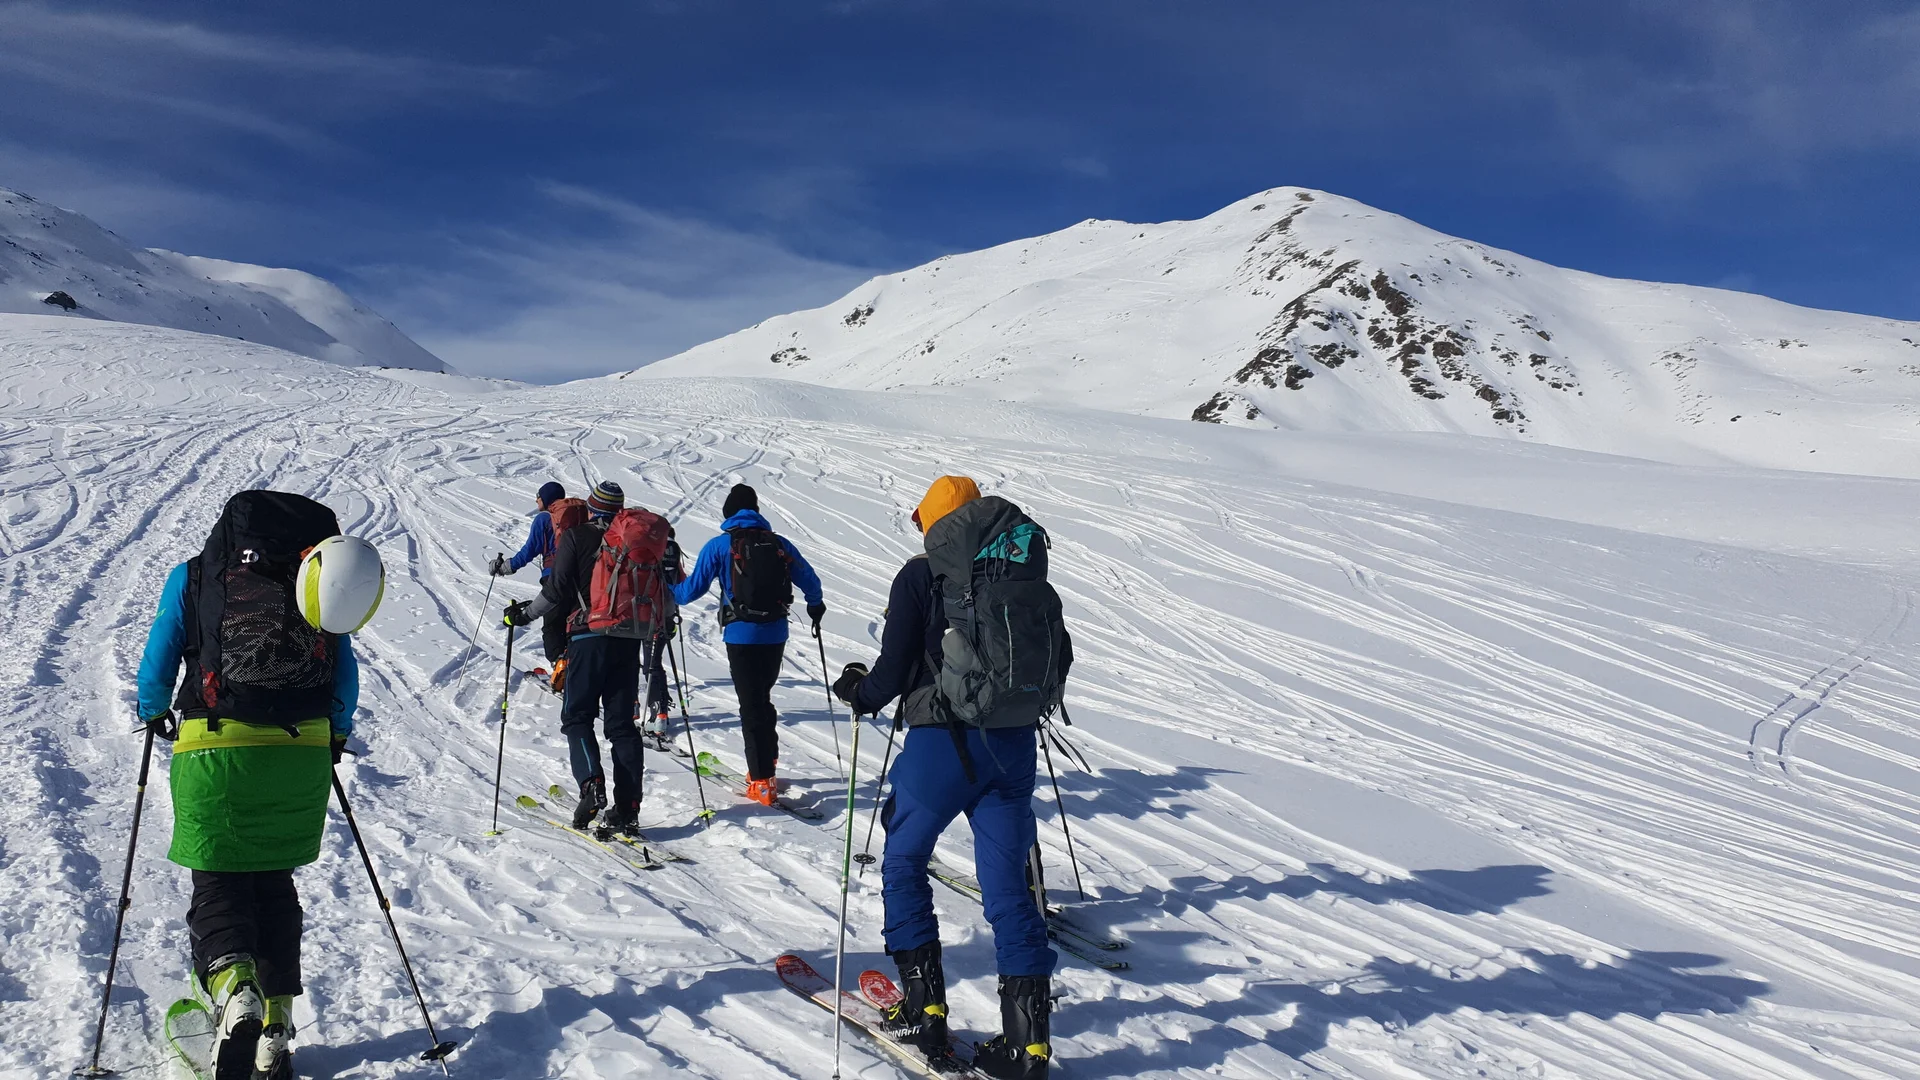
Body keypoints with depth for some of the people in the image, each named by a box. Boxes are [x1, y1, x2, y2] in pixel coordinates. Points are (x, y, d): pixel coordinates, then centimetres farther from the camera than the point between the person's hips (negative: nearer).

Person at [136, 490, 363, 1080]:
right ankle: (275, 1028, 16)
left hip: (216, 749, -2)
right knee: (273, 882, 16)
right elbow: (347, 676, 10)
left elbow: (157, 665, 7)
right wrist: (336, 734, 25)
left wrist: (155, 713, 27)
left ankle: (233, 987, -24)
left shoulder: (191, 577, 7)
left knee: (218, 883, 6)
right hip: (302, 752, 2)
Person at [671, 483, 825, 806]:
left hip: (741, 636, -3)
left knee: (751, 705, 1)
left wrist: (669, 594, 21)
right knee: (762, 698, 23)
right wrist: (815, 607, 32)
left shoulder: (719, 545, -4)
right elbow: (810, 581, 11)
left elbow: (693, 588, -1)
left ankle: (762, 782, -1)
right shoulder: (779, 544, 5)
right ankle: (767, 762, 28)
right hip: (775, 634, 3)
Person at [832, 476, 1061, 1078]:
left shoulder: (919, 576, -4)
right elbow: (1060, 656, 12)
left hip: (942, 743, -4)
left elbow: (894, 670, -9)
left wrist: (858, 694, 11)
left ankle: (925, 1010, 16)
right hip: (1014, 746, 4)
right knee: (1007, 885, 8)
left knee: (903, 866, 16)